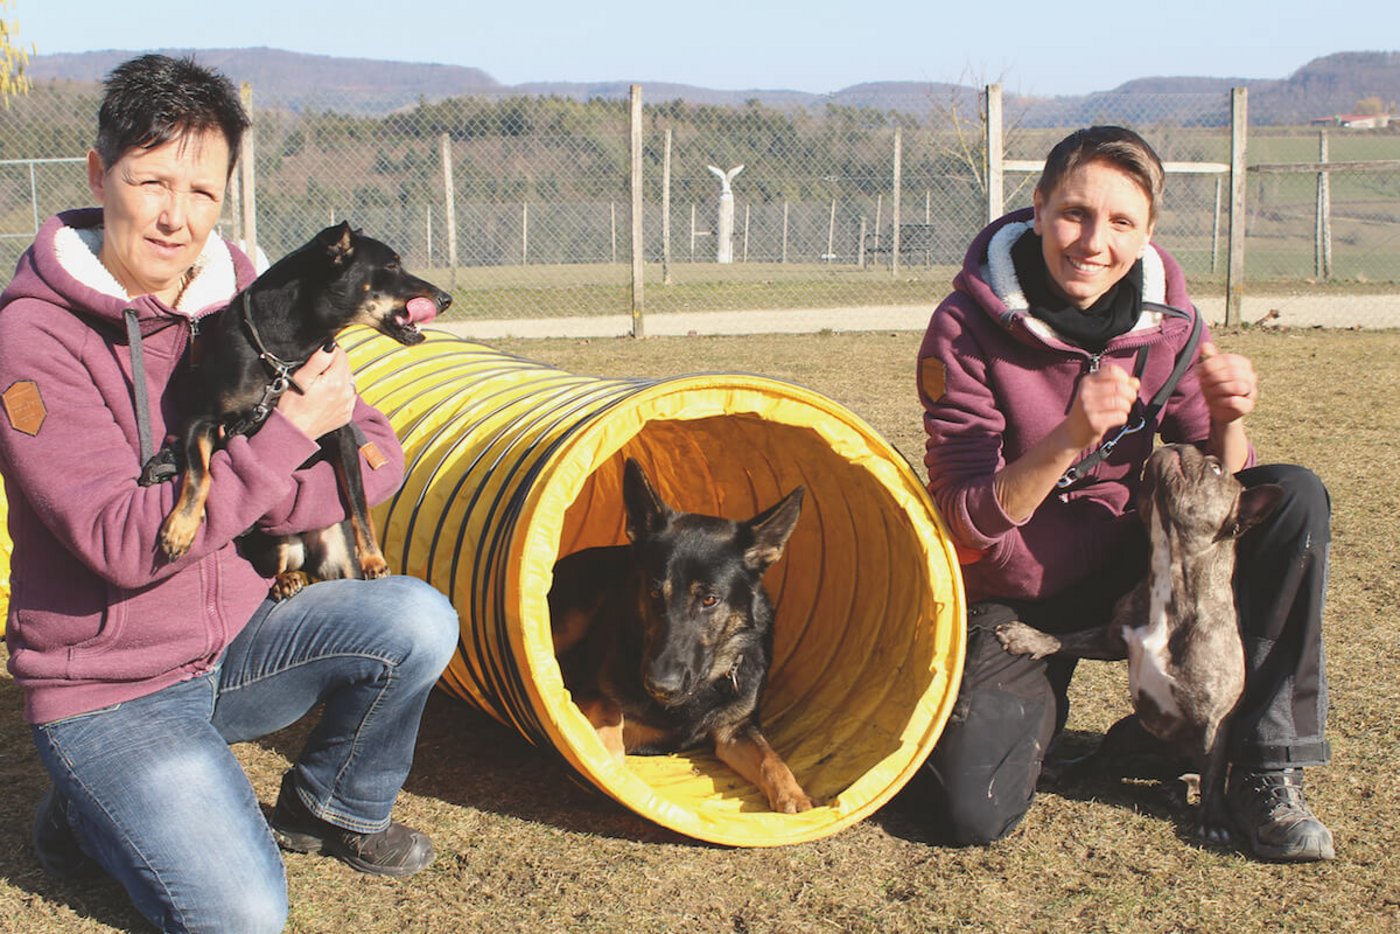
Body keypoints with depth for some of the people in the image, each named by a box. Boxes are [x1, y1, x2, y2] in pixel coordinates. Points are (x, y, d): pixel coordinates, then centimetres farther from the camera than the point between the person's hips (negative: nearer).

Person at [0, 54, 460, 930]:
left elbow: (378, 453, -2)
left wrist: (251, 502, -19)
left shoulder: (249, 299, -2)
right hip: (112, 686, -5)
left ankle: (329, 809, 8)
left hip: (238, 643, 5)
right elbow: (123, 545, -25)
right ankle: (98, 809, 13)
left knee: (417, 619, -19)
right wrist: (286, 434, -26)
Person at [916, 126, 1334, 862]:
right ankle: (1040, 705, 16)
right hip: (1012, 600, -3)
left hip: (1130, 566, 3)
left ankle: (1266, 769, -11)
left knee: (1295, 497, -21)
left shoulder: (1164, 321, -8)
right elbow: (966, 522, -21)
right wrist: (1070, 438, -36)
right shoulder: (965, 330, -18)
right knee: (977, 815, -21)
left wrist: (1227, 420, -25)